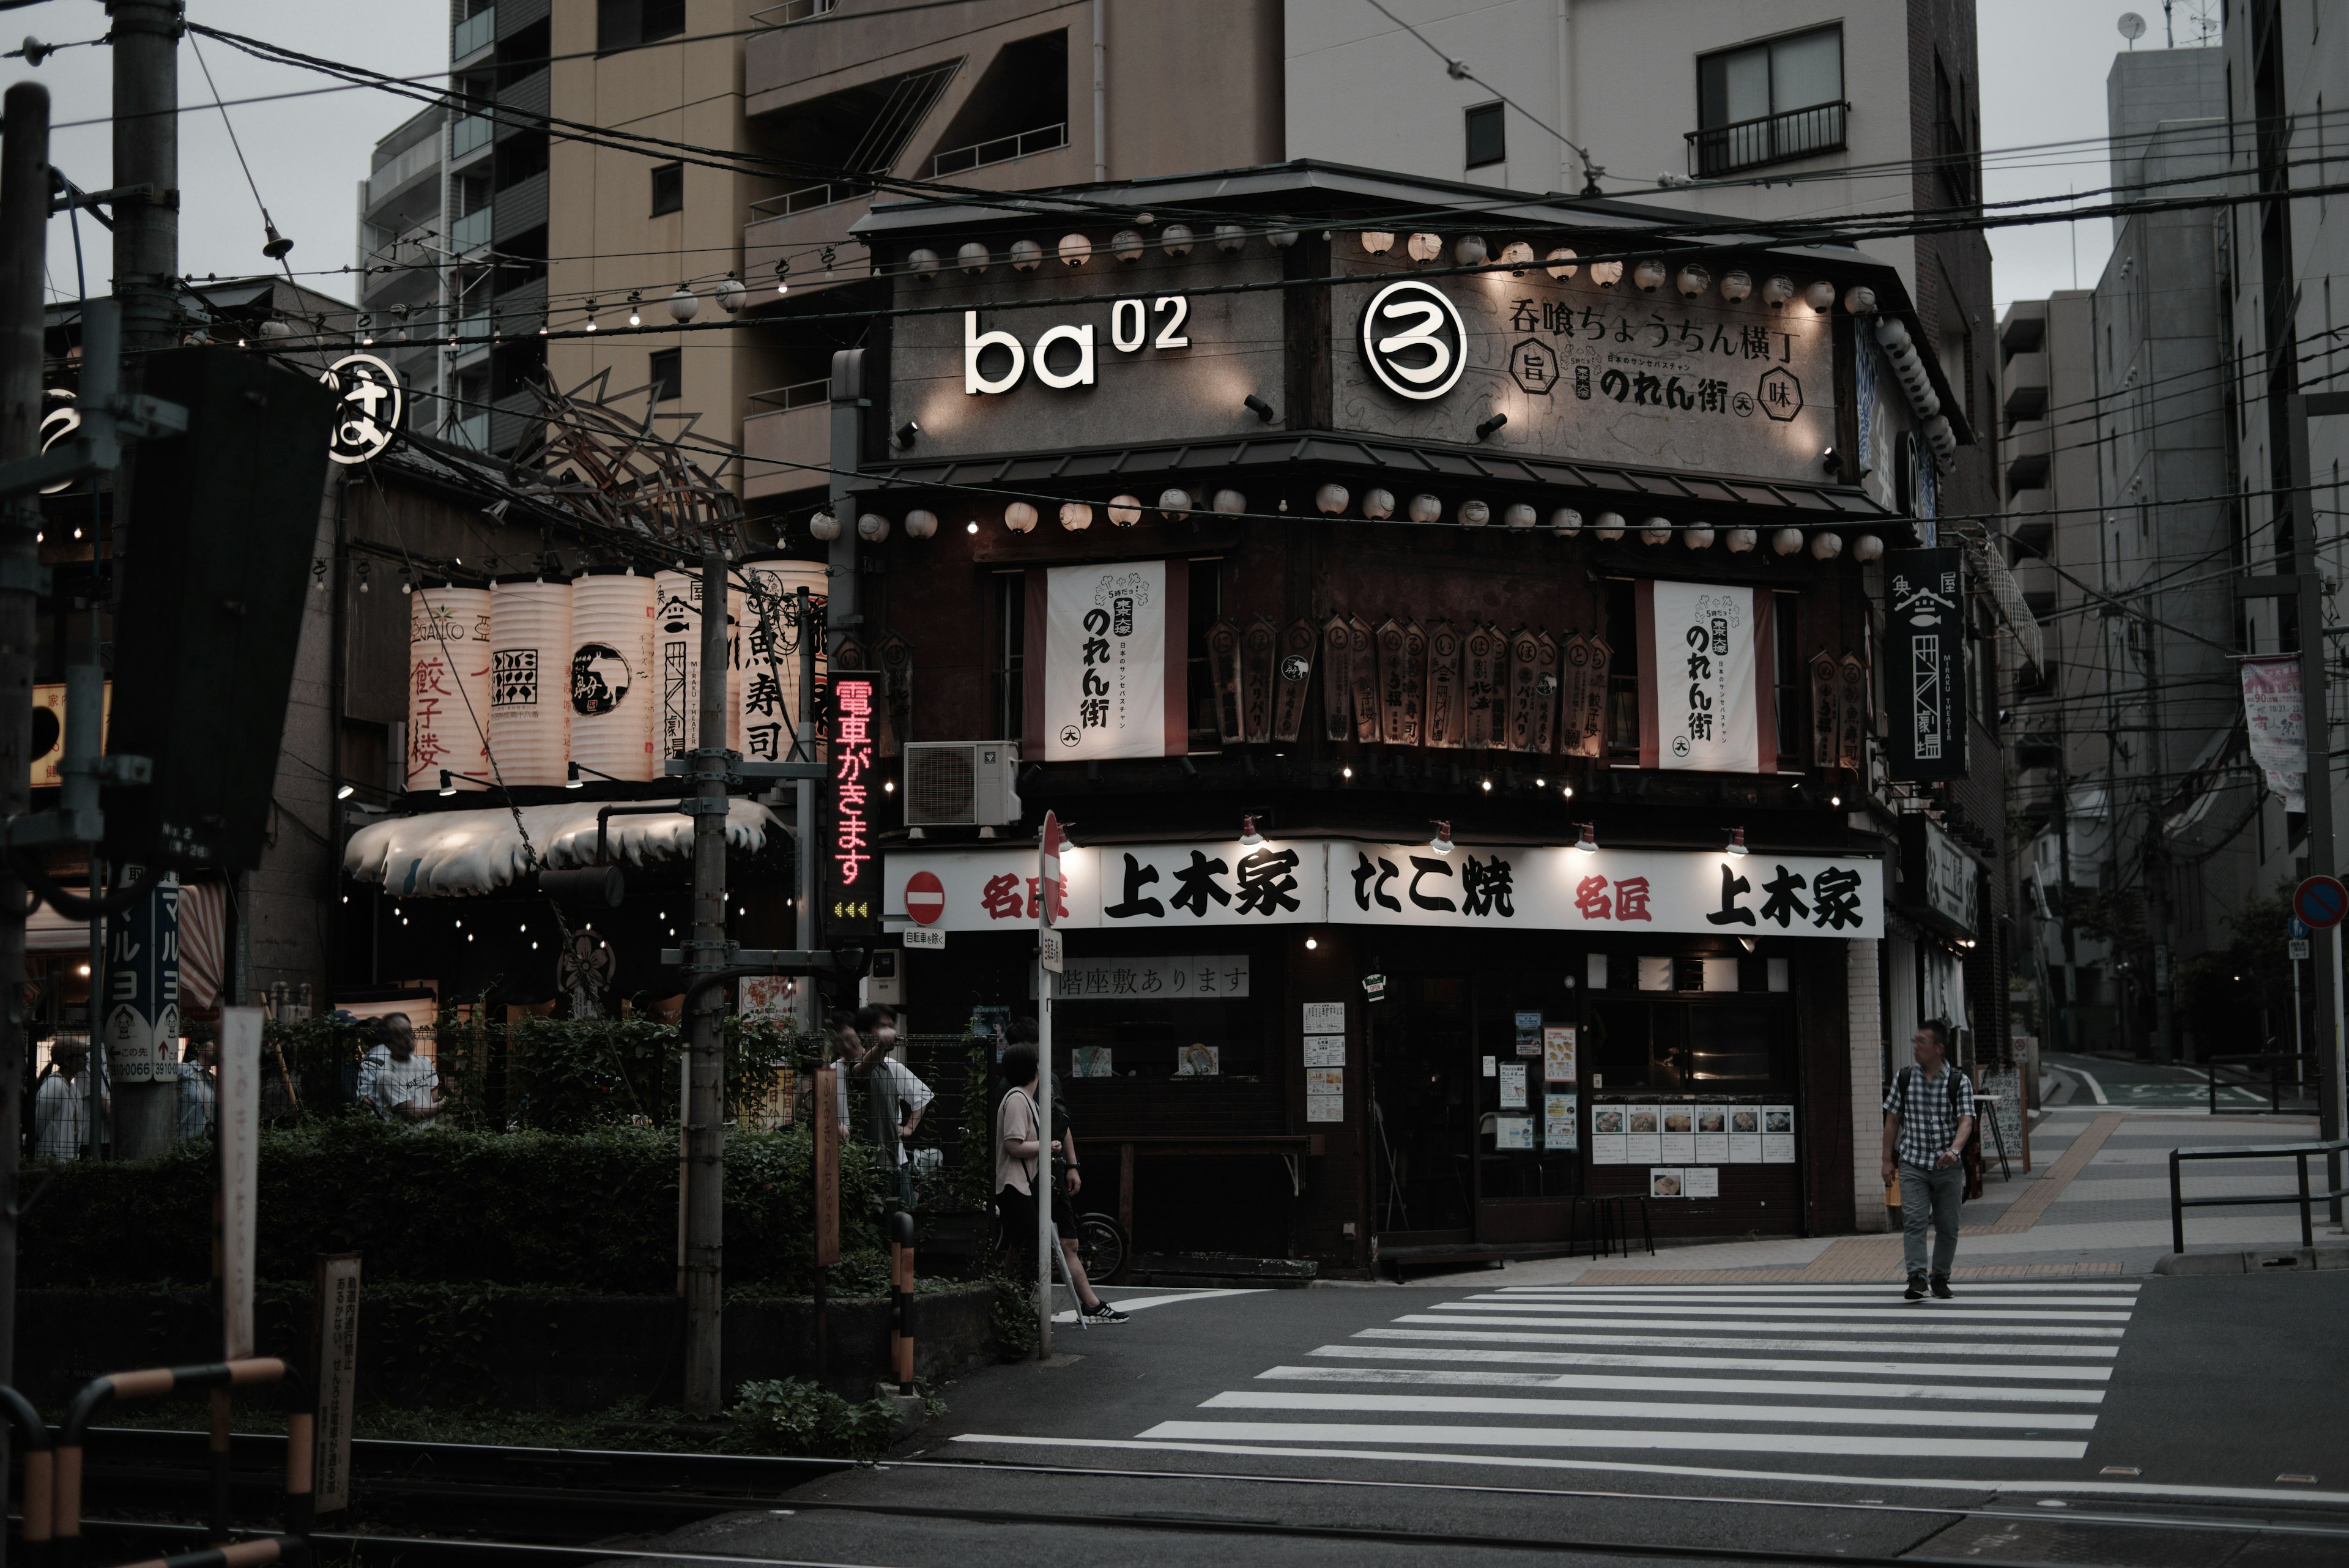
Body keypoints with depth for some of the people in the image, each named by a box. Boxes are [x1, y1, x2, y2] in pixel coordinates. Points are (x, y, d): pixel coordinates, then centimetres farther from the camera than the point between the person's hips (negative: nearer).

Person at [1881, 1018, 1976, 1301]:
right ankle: (1917, 1278, -17)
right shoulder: (1903, 1078, 4)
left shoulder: (1959, 1081, -2)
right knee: (1914, 1221, -13)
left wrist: (1954, 1150, -30)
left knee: (1947, 1225, 6)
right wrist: (1888, 1160, 6)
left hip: (1948, 1166, 0)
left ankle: (1940, 1278, 20)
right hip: (1912, 1163, 0)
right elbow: (1892, 1120, 9)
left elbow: (1966, 1121, -12)